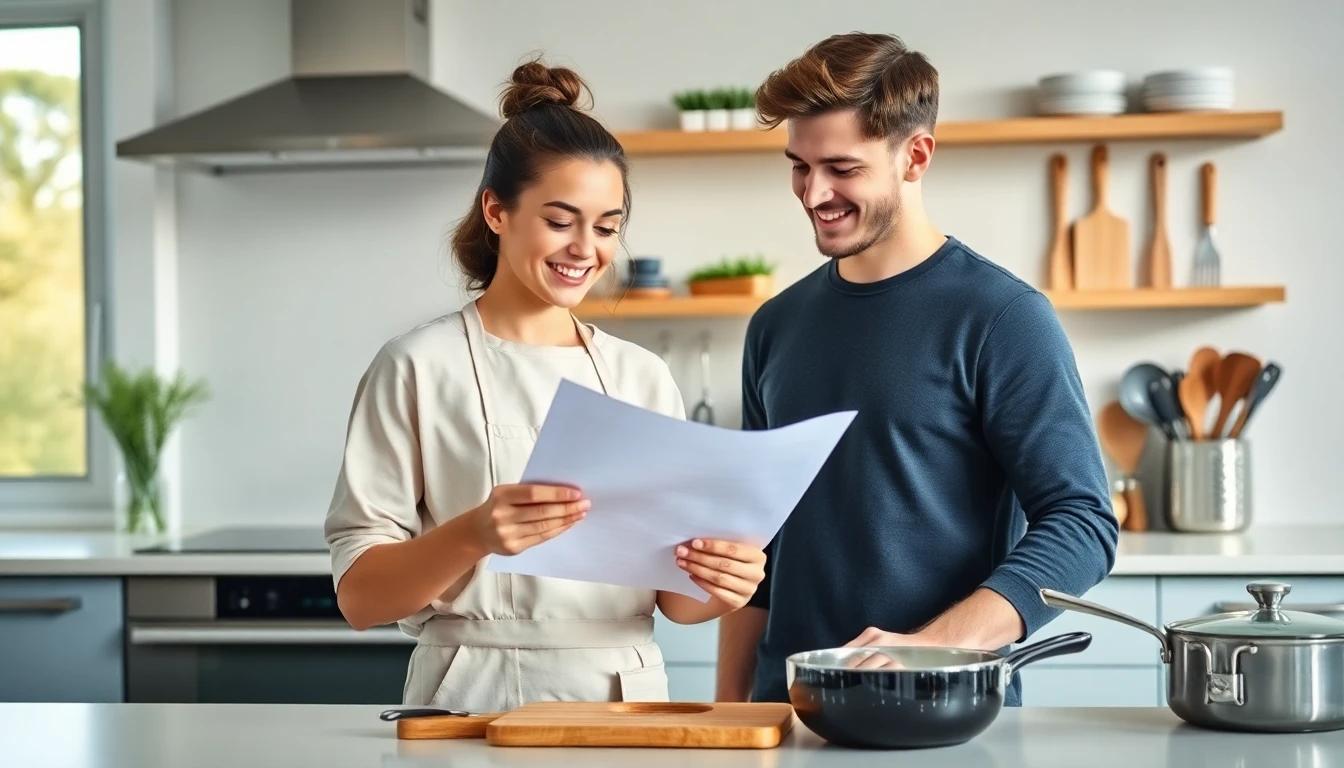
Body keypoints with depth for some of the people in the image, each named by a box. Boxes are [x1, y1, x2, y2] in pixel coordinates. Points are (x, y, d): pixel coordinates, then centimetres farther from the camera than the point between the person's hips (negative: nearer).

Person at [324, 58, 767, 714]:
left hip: (627, 705, 6)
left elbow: (673, 599, 14)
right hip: (475, 707, -6)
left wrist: (717, 586, -8)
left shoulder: (645, 377, 12)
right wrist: (474, 536, -21)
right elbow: (359, 596, -4)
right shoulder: (419, 368, 0)